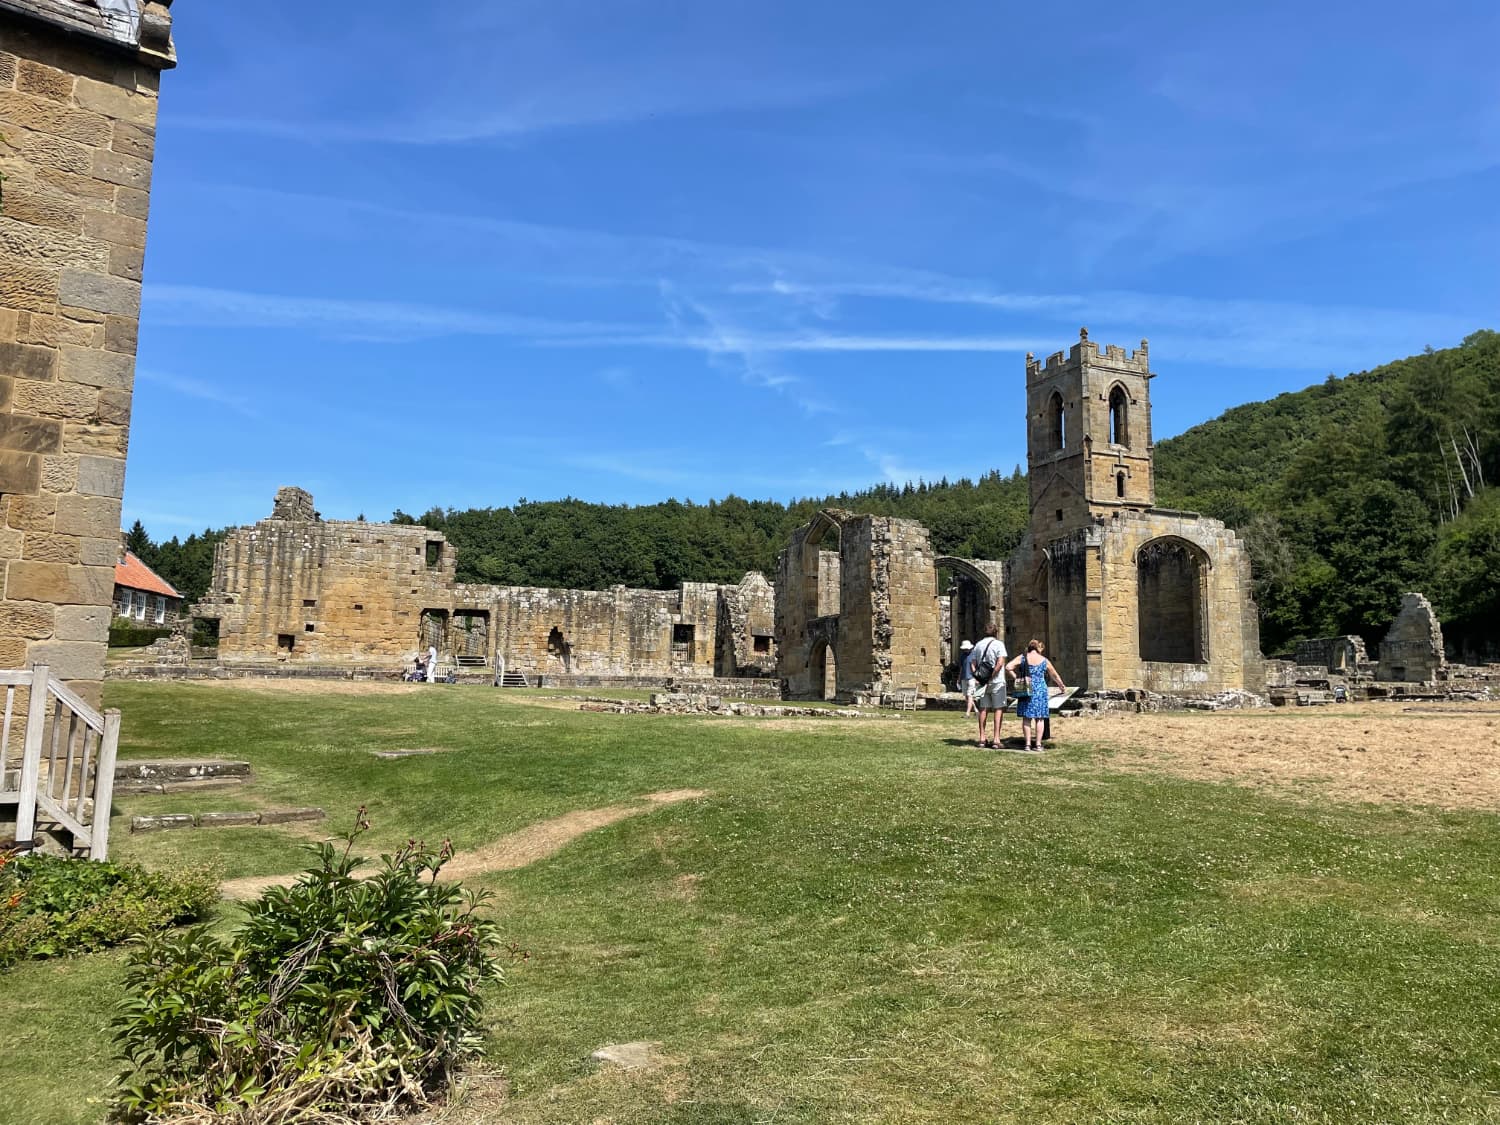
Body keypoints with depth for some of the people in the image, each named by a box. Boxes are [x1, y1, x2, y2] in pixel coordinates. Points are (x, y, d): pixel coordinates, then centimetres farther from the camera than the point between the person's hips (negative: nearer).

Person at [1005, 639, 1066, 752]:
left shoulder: (1022, 658, 1)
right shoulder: (1044, 660, 4)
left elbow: (1008, 668, -10)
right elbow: (1055, 675, 17)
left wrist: (1015, 677, 0)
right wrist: (1062, 686, 32)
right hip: (1040, 690, 0)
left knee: (1026, 717, 5)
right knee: (1040, 718, 6)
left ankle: (1027, 744, 3)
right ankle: (1038, 744, 6)